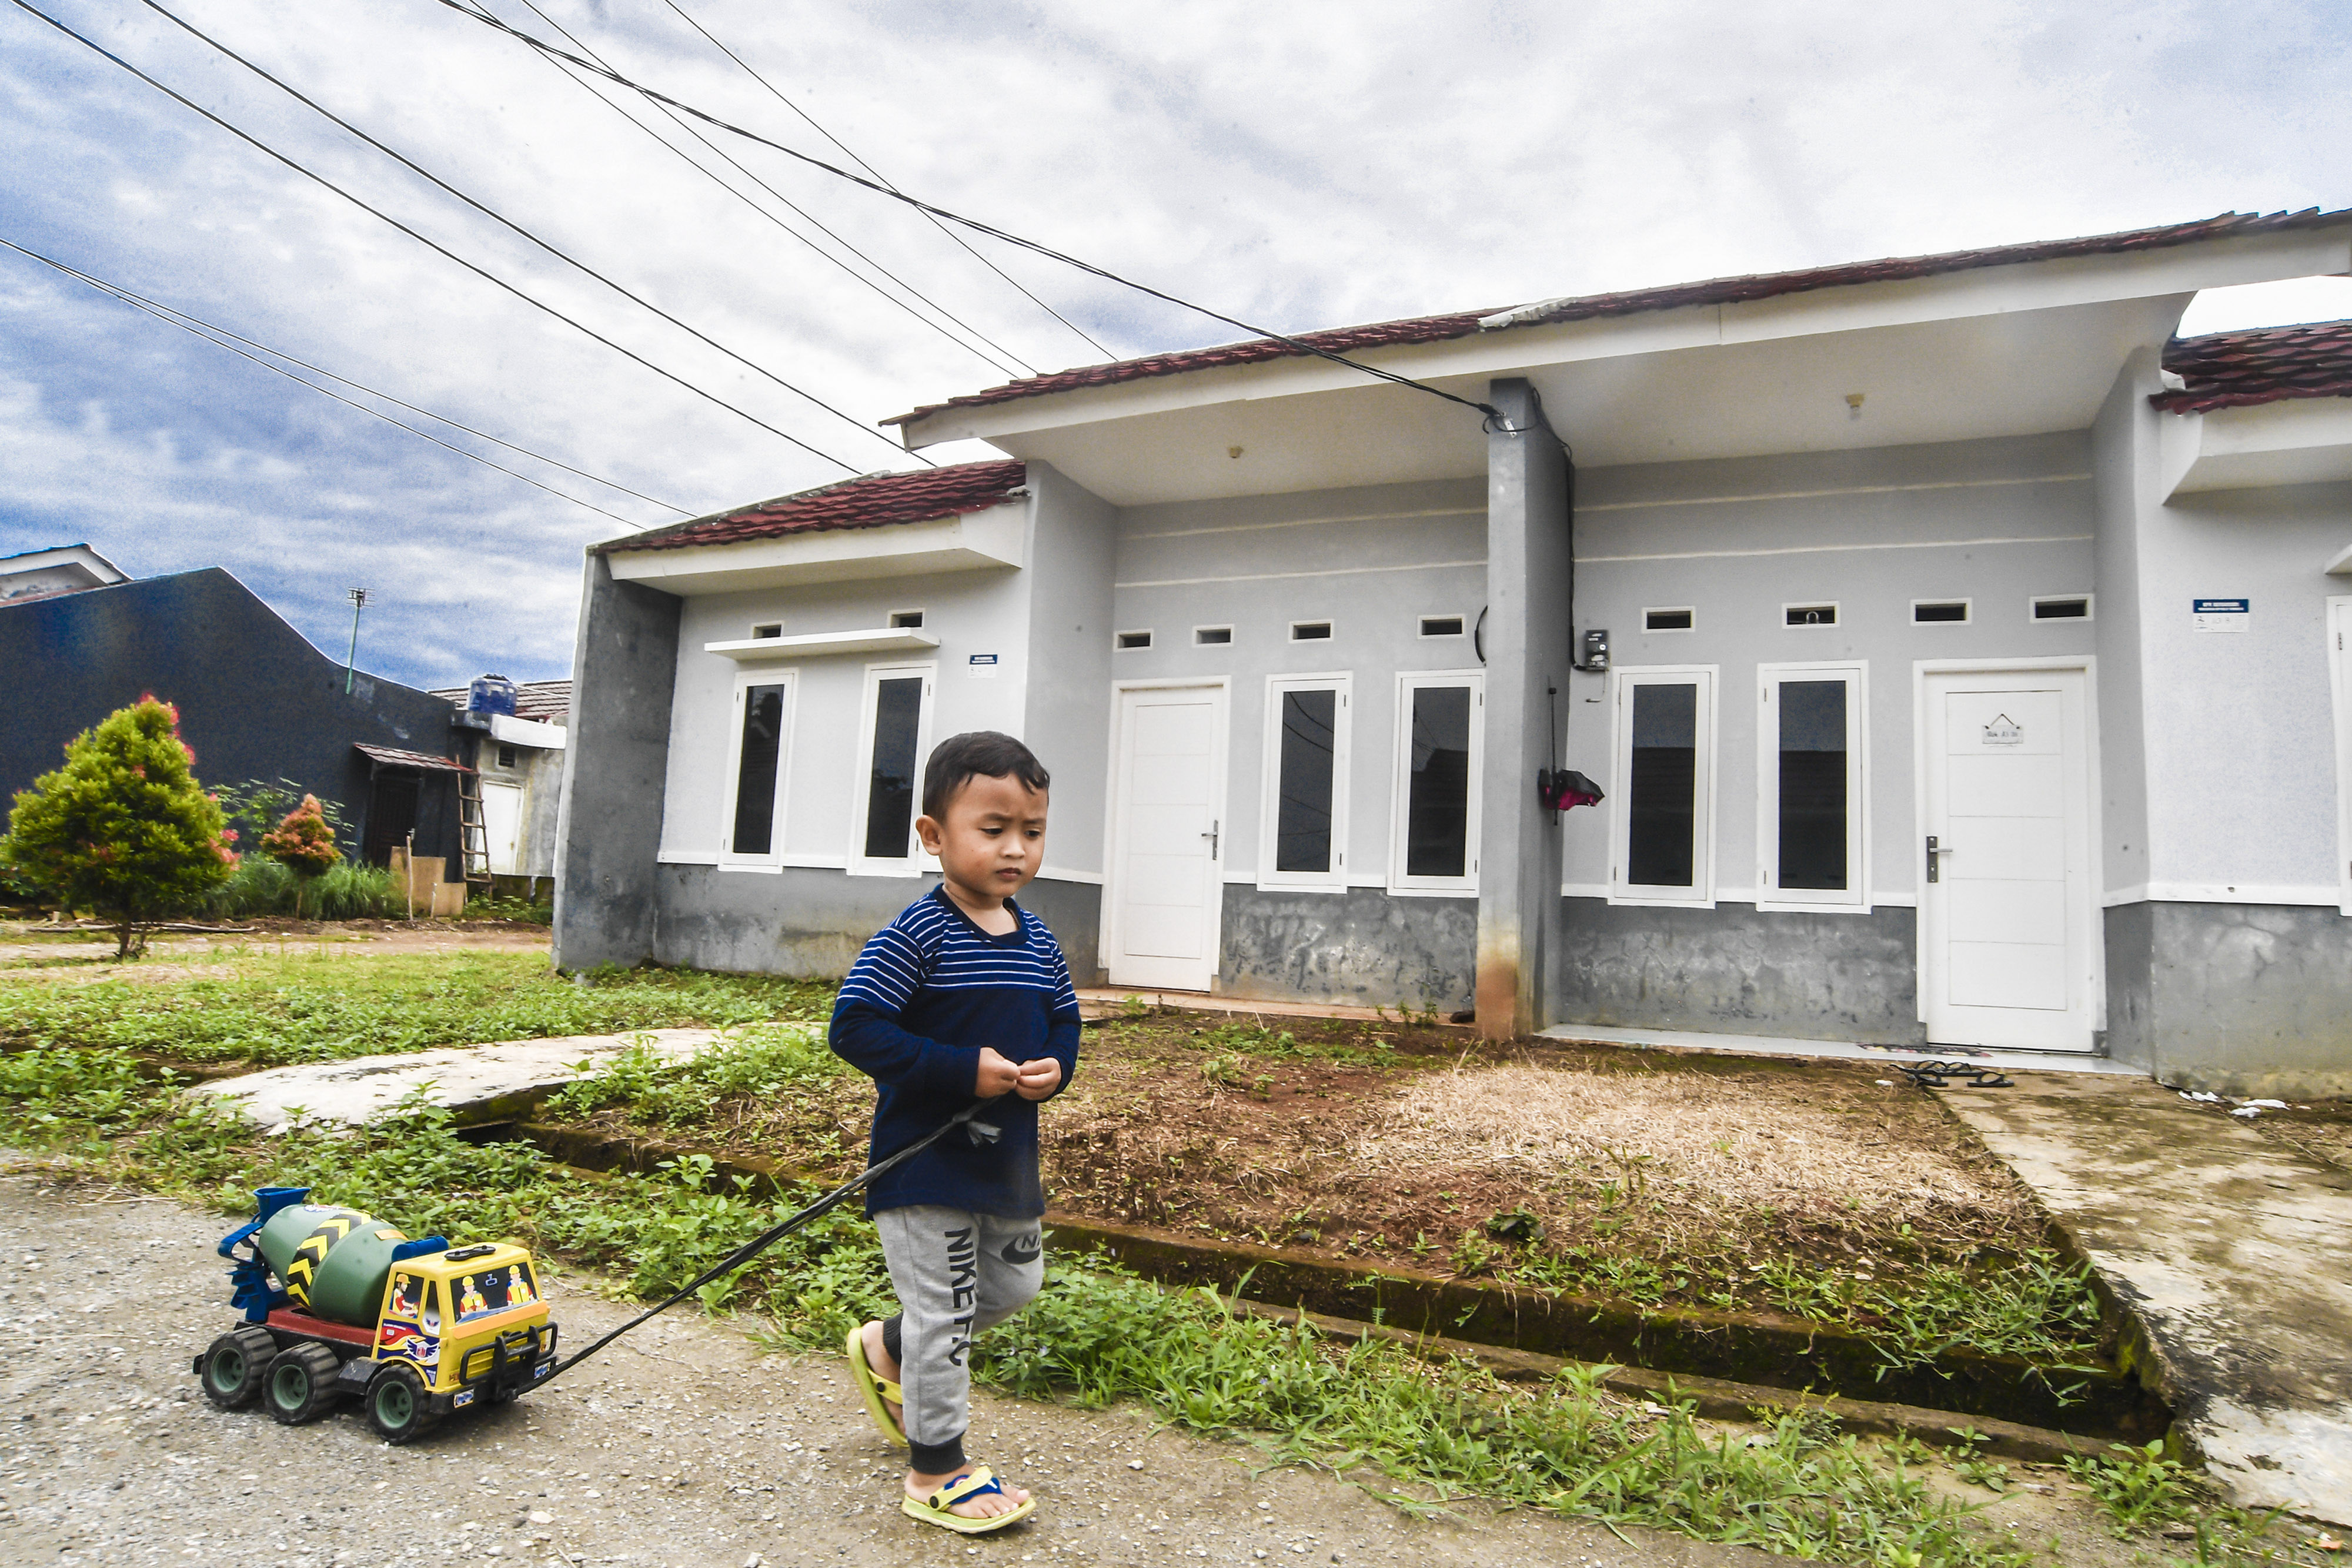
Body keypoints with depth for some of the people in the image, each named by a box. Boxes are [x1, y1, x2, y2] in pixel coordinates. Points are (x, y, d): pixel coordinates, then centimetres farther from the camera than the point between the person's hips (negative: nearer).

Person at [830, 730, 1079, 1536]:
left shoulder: (1039, 943, 3)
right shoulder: (916, 936, -18)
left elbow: (1064, 1021, 14)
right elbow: (856, 1027, -22)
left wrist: (1053, 1069, -9)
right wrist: (964, 1070, -26)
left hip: (1008, 1154, 8)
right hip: (925, 1158, -7)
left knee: (1014, 1284, 21)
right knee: (943, 1311, 3)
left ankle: (889, 1348, 44)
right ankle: (936, 1473, 23)